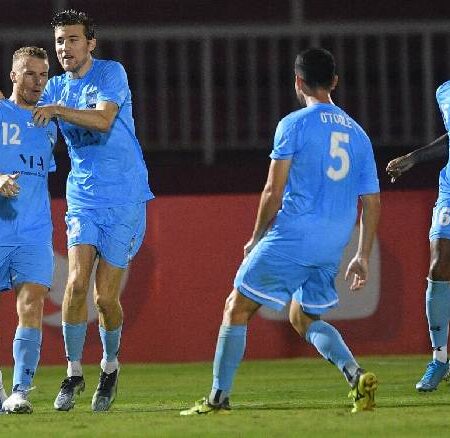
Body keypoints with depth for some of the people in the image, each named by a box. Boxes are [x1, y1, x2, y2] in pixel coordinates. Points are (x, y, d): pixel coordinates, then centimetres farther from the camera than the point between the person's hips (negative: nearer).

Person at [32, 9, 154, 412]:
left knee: (105, 296, -4)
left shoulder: (111, 73, -6)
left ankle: (110, 367, 22)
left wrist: (58, 110, -30)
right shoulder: (56, 88, 9)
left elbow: (103, 119, -21)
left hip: (125, 199, -4)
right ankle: (73, 372, -2)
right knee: (76, 280, -15)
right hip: (83, 198, 4)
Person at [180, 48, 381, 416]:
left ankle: (218, 398, 3)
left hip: (292, 234, -6)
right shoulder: (358, 134, 13)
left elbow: (274, 191, -6)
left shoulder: (294, 124, -4)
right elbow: (372, 201, 13)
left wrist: (256, 239, 7)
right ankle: (356, 375, -3)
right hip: (333, 247, 6)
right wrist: (362, 257, 18)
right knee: (304, 317, 22)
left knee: (237, 308, 6)